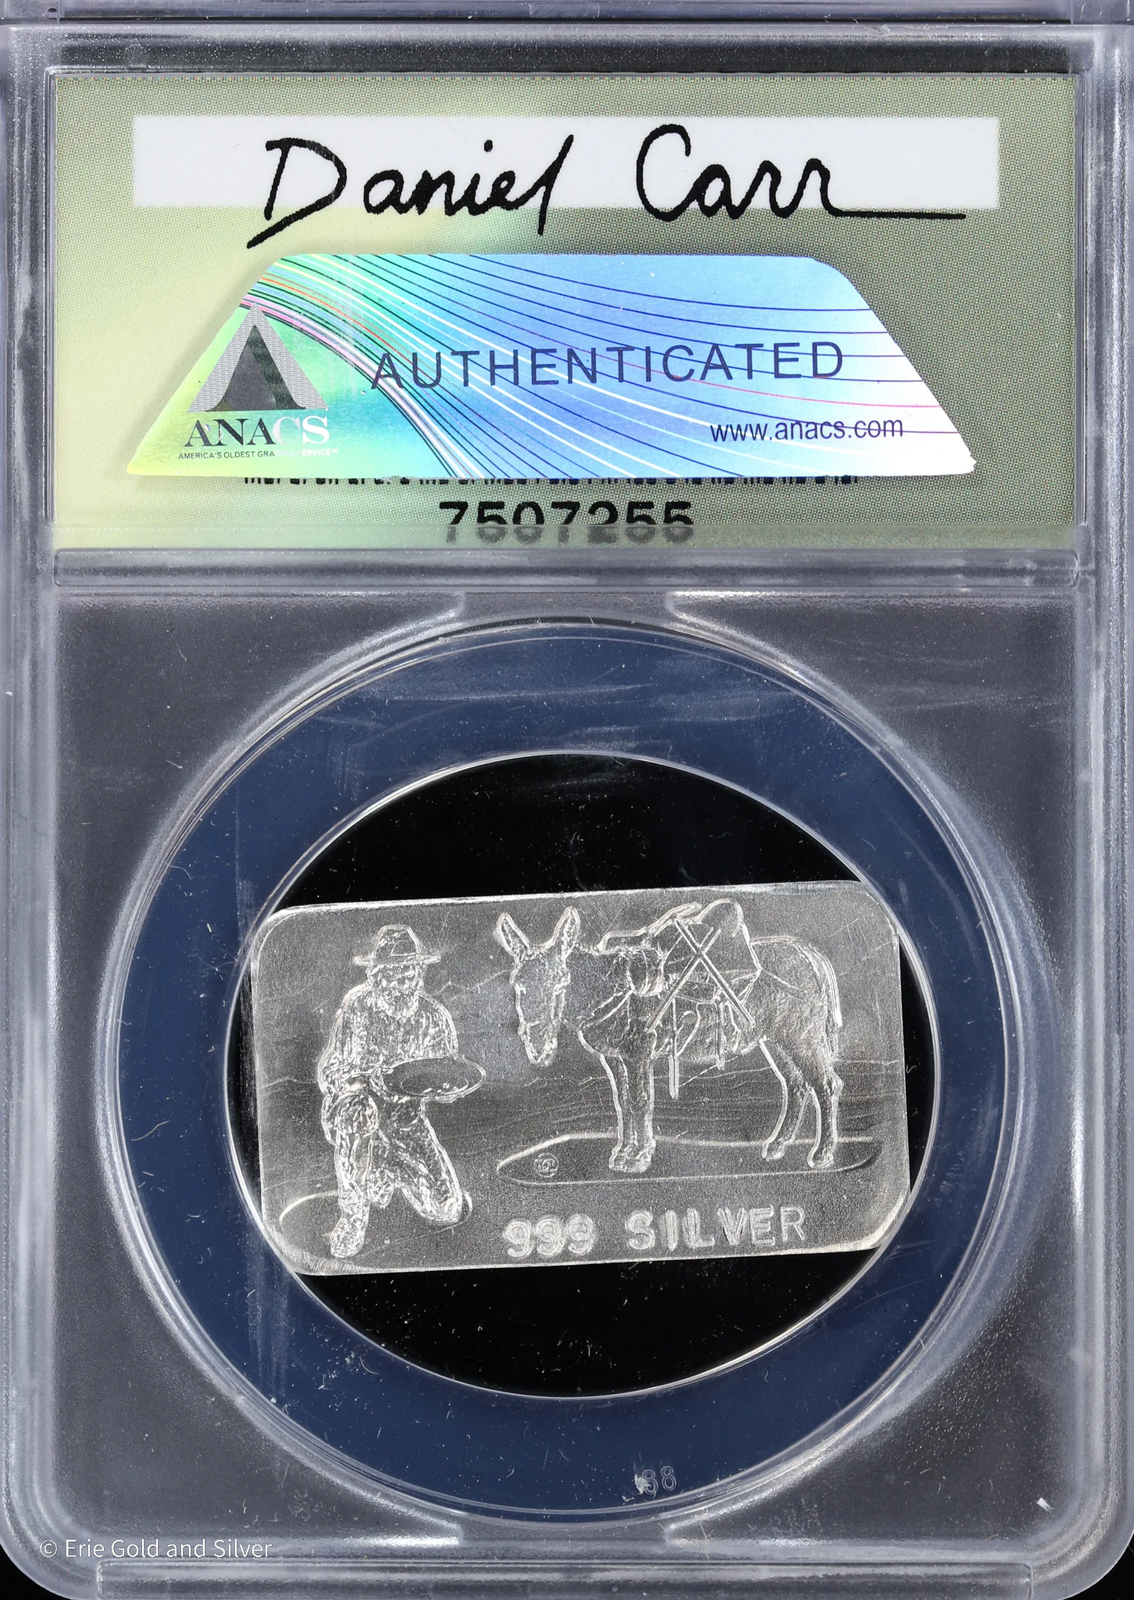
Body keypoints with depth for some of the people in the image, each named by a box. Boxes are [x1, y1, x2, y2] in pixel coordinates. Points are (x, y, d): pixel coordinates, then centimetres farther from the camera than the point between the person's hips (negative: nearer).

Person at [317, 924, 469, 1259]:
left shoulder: (435, 1017, -3)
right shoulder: (355, 1010, -13)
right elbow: (329, 1074, -14)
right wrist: (368, 1080, -35)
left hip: (409, 1115, 3)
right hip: (350, 1106, -3)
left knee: (451, 1211, -9)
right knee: (358, 1110, -42)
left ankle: (391, 1171, 25)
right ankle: (353, 1215, -20)